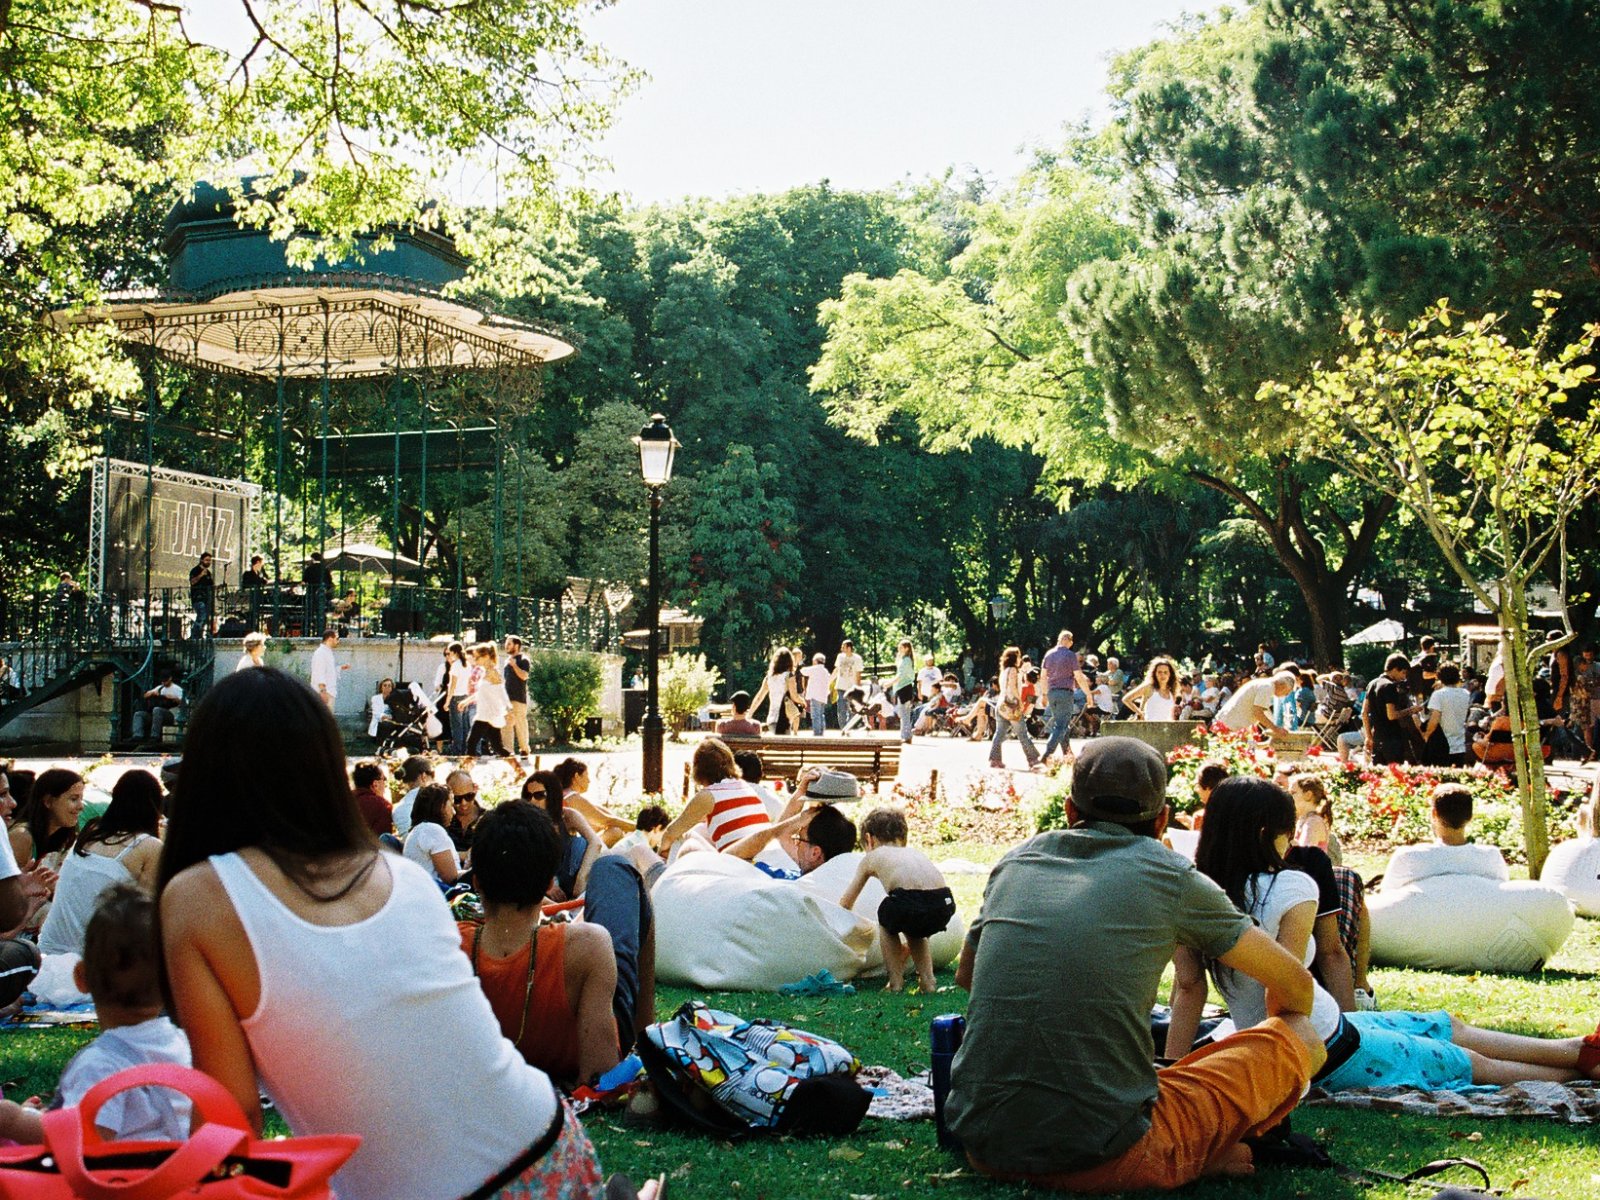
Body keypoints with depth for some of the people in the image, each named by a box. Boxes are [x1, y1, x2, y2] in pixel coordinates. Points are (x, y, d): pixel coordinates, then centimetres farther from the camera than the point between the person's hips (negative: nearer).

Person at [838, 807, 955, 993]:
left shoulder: (871, 857, 28)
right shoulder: (917, 853, 38)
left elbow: (845, 903, 39)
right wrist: (910, 948, 56)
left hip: (907, 901, -4)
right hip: (945, 905, 4)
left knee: (886, 924, 30)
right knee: (914, 932, 36)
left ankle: (896, 982, 21)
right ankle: (928, 981, 23)